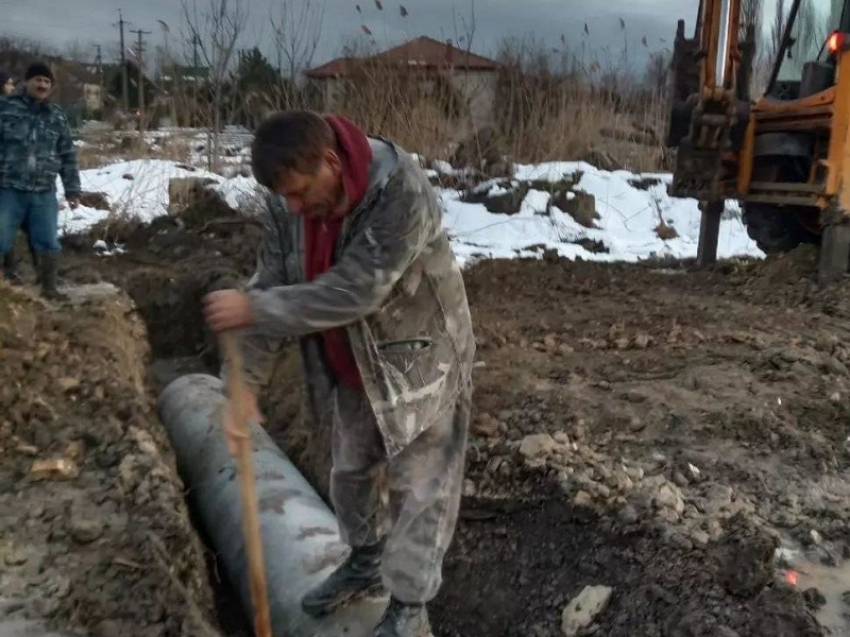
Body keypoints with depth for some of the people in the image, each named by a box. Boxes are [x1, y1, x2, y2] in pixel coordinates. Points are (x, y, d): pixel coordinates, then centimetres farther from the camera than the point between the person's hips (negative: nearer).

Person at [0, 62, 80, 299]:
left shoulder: (57, 116, 10)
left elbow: (68, 156, 12)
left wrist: (72, 190, 7)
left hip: (44, 193, 3)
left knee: (48, 243, 6)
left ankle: (48, 287, 18)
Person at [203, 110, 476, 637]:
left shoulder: (401, 191, -32)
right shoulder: (287, 203, -12)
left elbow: (355, 291, -36)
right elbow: (270, 289, -10)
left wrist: (255, 309, -34)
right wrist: (244, 385, -15)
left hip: (419, 357, -6)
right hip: (349, 366, 6)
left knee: (419, 484, 5)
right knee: (352, 469, 21)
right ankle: (366, 562, 46)